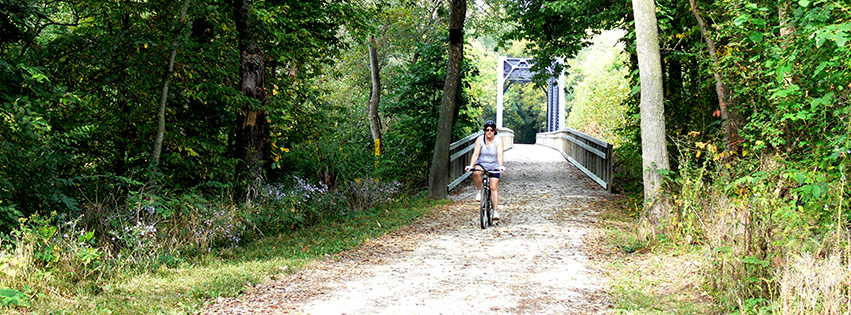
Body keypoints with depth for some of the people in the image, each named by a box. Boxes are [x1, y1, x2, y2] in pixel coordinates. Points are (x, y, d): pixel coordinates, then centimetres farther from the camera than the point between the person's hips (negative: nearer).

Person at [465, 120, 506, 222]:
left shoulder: (498, 140, -10)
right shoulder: (480, 139, -9)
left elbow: (500, 154, -21)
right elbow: (475, 154, -14)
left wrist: (501, 166, -37)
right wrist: (471, 166, -28)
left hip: (493, 166, 0)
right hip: (481, 164, 0)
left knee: (494, 188, -9)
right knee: (476, 173, -35)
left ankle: (495, 211, -4)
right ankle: (479, 190, -11)